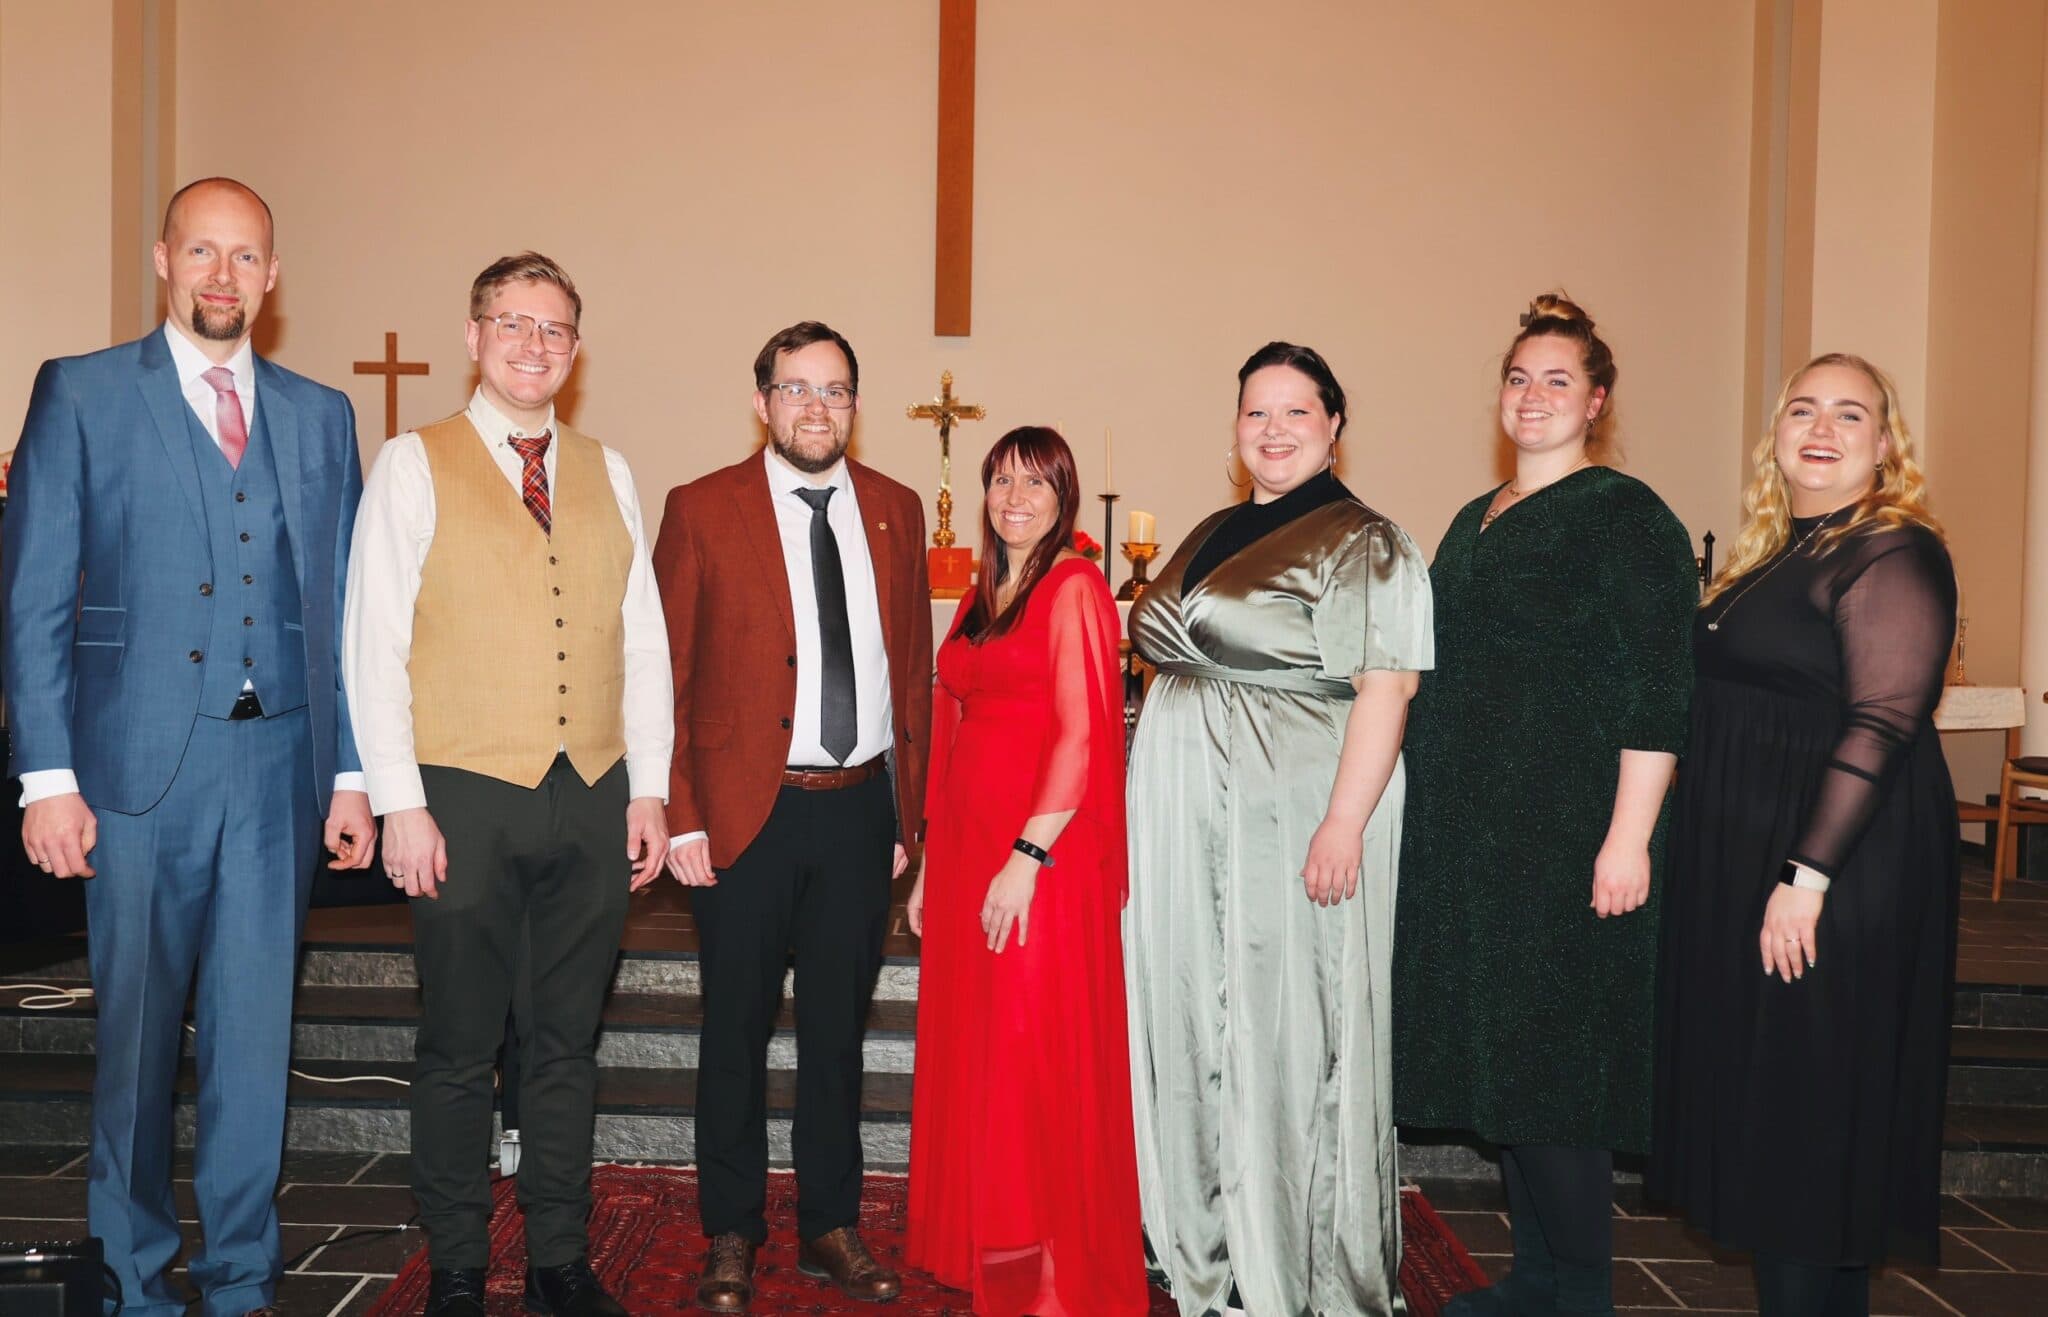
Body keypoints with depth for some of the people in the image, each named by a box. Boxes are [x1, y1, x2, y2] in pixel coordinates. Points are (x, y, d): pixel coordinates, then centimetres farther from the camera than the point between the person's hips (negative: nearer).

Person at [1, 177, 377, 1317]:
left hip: (280, 764, 2)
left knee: (256, 1030, 7)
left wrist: (353, 772, 5)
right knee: (138, 1029, 8)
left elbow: (345, 609, 10)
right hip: (141, 763, -2)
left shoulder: (320, 415, 11)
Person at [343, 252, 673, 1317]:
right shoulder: (413, 467, 1)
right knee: (459, 1048, 7)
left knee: (567, 1041, 11)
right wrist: (400, 804, -9)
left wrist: (648, 789, 7)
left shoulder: (607, 473, 12)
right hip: (466, 799, -3)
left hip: (592, 799, 3)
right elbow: (374, 644, -3)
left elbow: (643, 640, 12)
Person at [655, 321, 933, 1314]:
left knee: (838, 1027, 14)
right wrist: (679, 817, -10)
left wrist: (905, 810, 6)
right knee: (737, 1031, 10)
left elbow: (913, 666, 9)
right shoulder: (703, 510, -3)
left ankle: (830, 1228, 29)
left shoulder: (895, 510, 7)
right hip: (748, 812, -3)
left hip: (860, 810, 3)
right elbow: (666, 673, -4)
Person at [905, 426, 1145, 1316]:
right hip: (966, 846, 8)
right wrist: (932, 866, 12)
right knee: (969, 1052, 12)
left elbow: (1082, 734, -14)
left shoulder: (1074, 588, -7)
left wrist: (1028, 857, -19)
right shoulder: (981, 598, 16)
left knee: (1039, 1060, -1)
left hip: (1042, 855, -7)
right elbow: (953, 732, 15)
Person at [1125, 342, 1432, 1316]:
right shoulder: (1212, 535, 14)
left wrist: (1345, 823, -23)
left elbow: (1385, 689, -15)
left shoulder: (1363, 543, -7)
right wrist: (1153, 799, 15)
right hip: (1185, 819, 7)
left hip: (1291, 816, -7)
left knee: (1285, 1028, 1)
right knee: (1193, 1019, 13)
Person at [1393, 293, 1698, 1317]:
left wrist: (1628, 838, -20)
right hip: (1468, 831, 8)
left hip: (1566, 836, -8)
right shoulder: (1475, 521, 16)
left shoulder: (1626, 517, -8)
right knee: (1493, 1052, 12)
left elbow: (1657, 692, -14)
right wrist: (1434, 811, 18)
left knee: (1548, 1060, -3)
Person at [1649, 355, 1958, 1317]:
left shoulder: (1895, 556, -13)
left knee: (1810, 1109, 2)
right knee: (1755, 1088, 15)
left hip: (1836, 865, -9)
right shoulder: (1773, 554, 14)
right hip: (1741, 862, 9)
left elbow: (1881, 725, -20)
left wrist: (1808, 877, -24)